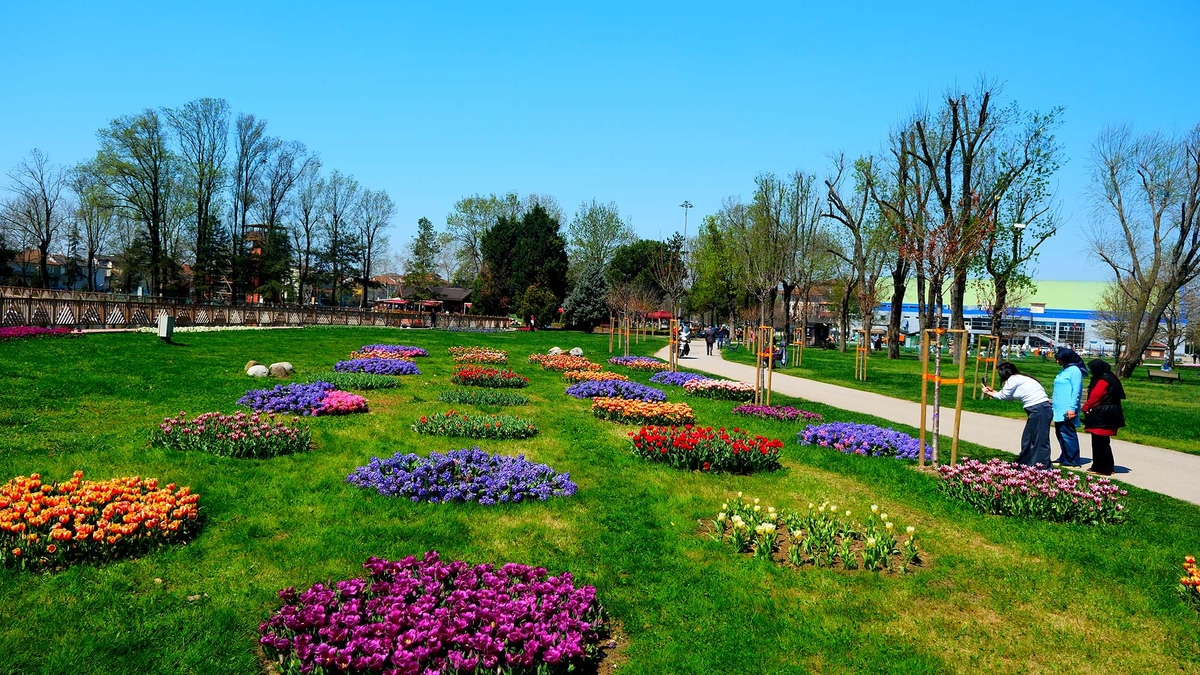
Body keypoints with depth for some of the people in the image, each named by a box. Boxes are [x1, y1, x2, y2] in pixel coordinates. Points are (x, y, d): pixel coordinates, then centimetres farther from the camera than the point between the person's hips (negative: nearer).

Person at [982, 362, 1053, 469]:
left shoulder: (1013, 379, -7)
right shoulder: (1019, 379, 19)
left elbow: (1003, 396, 3)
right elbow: (1008, 396, 24)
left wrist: (989, 393, 18)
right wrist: (993, 391, 28)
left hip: (1040, 410, -10)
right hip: (1040, 409, 10)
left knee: (1040, 441, -8)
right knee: (1027, 440, 14)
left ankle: (1043, 469, -7)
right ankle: (1024, 464, 21)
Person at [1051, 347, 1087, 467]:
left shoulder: (1074, 370, -10)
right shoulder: (1064, 370, 18)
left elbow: (1076, 391, -16)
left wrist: (1072, 408, -20)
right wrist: (1054, 401, 22)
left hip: (1067, 411, -10)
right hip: (1059, 409, 10)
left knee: (1067, 434, -7)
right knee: (1060, 433, 13)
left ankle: (1073, 461, -2)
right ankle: (1064, 458, 21)